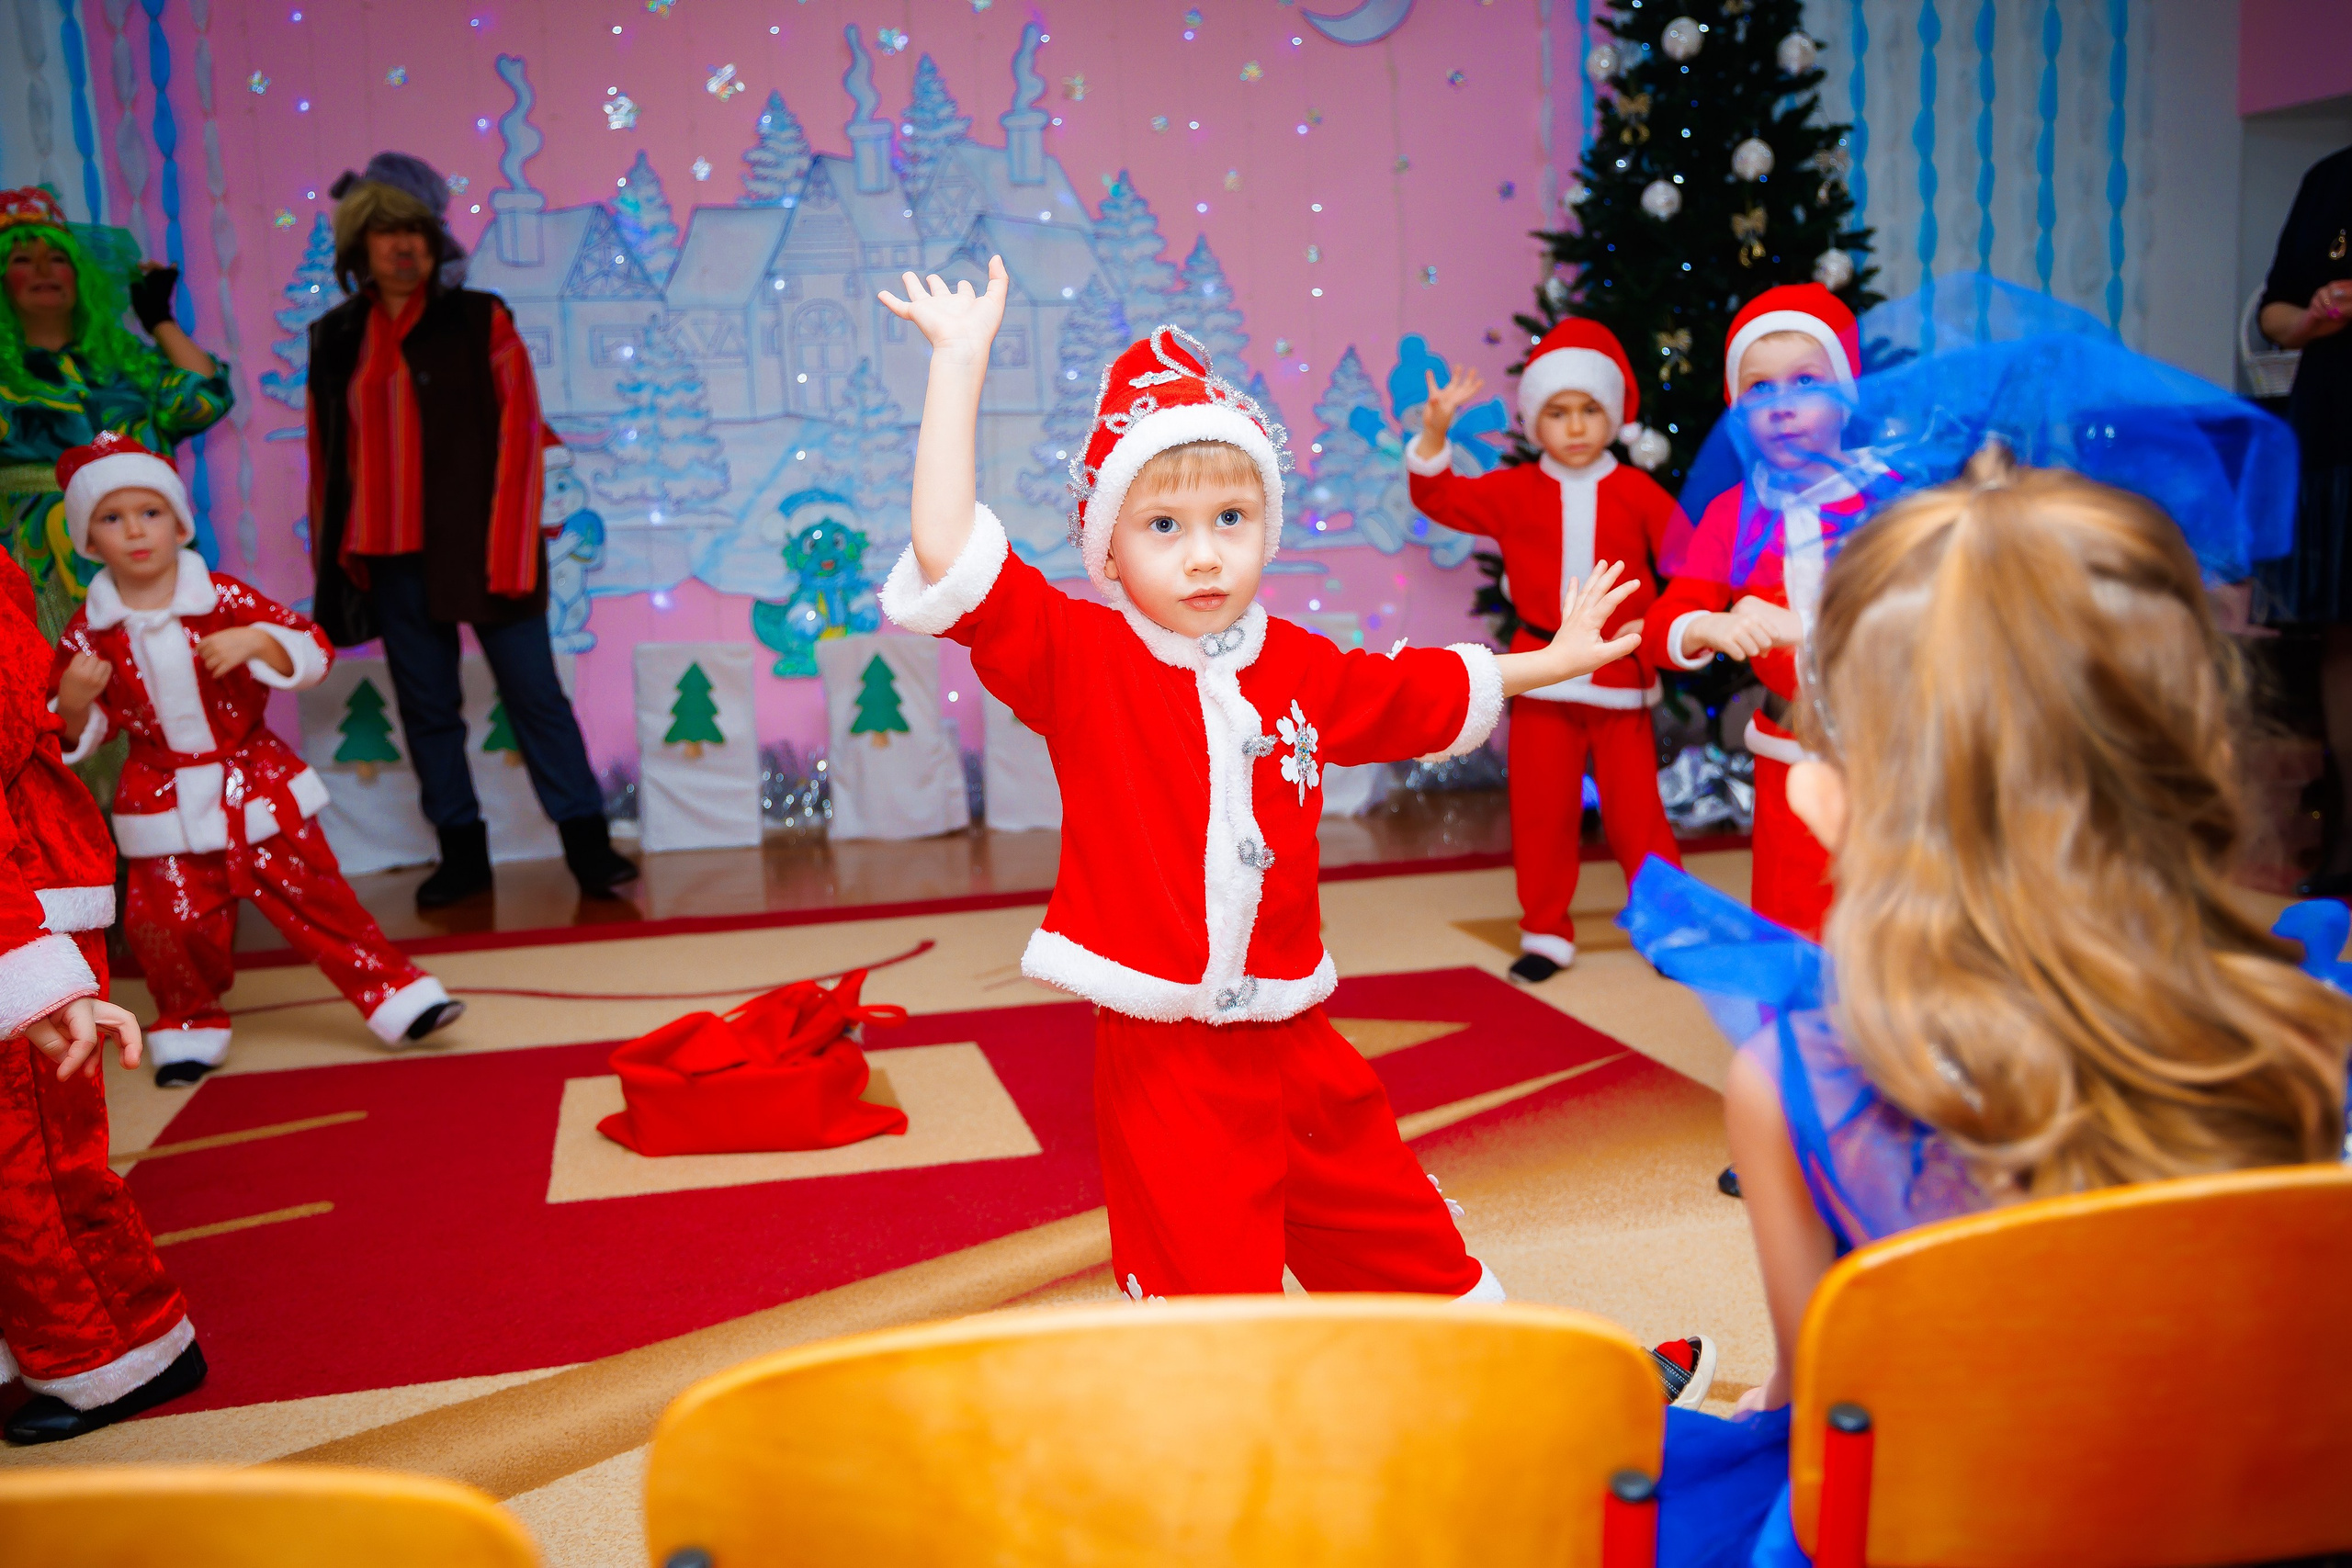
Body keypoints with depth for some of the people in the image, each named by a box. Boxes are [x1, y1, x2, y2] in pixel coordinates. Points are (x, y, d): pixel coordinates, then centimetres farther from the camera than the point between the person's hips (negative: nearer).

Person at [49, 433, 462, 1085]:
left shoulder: (225, 598, -6)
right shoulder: (90, 632, -2)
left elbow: (312, 651, -8)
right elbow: (75, 734, 6)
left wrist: (256, 641, -26)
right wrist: (71, 703, -16)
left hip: (256, 786, -1)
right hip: (166, 806, 1)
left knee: (313, 896, 1)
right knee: (171, 922, 3)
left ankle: (393, 992, 10)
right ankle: (191, 1027, 27)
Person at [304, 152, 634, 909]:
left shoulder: (481, 322, 1)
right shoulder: (337, 340, 9)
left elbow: (518, 438, -4)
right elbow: (328, 455, 12)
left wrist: (507, 552, -11)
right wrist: (338, 554, 6)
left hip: (478, 548, -3)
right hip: (393, 557, 3)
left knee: (534, 693, -2)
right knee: (425, 707, 7)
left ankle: (587, 842, 4)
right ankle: (461, 853, 17)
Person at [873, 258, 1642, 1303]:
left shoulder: (1301, 670, 5)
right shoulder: (1078, 657, -10)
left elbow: (1431, 690, 26)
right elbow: (948, 555, -24)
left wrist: (1547, 662, 33)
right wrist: (960, 361, -22)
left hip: (1292, 1048, 5)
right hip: (1163, 1068, -5)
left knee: (1407, 1246, 22)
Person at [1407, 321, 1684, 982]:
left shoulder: (1638, 493, 0)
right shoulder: (1514, 491, 2)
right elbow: (1442, 498, -3)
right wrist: (1434, 435, -17)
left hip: (1621, 672, -1)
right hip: (1542, 675, 1)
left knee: (1634, 807, 4)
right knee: (1541, 809, 7)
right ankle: (1547, 934, 20)